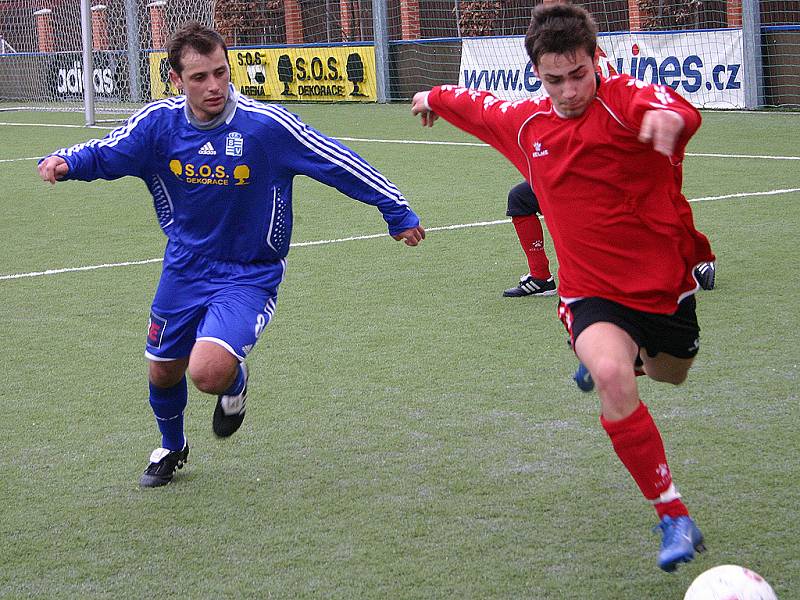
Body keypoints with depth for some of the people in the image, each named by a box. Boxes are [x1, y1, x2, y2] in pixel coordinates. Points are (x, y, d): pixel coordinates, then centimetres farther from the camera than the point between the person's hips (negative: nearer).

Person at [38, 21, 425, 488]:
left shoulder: (268, 125, -22)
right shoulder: (159, 122, -12)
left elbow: (339, 163, -15)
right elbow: (104, 155, 1)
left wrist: (398, 212, -9)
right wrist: (65, 161, -22)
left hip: (249, 274, -4)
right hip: (184, 269, 4)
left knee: (209, 372, -26)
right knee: (163, 372, 17)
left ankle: (235, 382, 15)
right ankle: (172, 448, 51)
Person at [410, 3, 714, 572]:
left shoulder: (628, 100, -18)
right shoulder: (526, 123, -2)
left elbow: (682, 113, -43)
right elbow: (480, 104, 22)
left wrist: (670, 115, -67)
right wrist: (436, 98, 40)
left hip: (666, 284, -1)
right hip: (593, 293, 1)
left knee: (669, 373, 24)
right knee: (612, 375, -29)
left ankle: (635, 349, 64)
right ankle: (675, 518, -20)